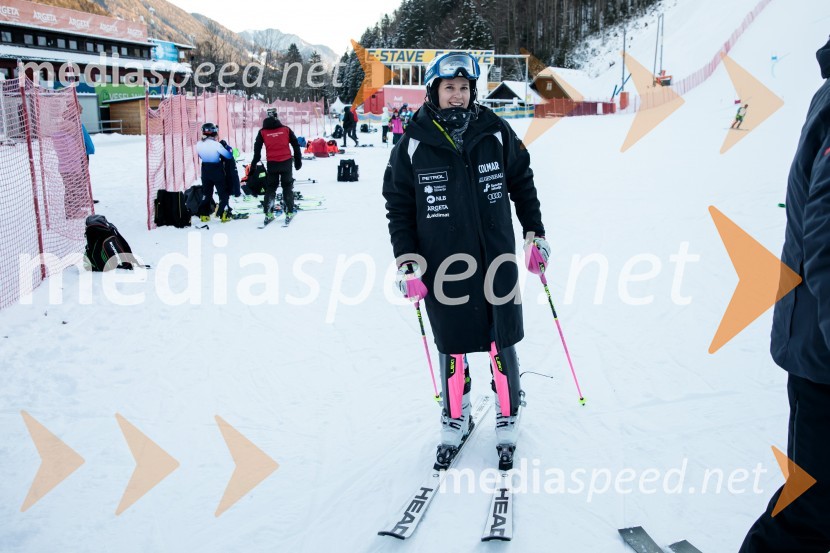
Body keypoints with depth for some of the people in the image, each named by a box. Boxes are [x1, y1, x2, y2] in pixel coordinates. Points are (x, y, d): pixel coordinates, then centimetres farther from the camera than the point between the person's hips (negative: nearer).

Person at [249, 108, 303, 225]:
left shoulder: (262, 132, 2)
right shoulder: (286, 130, 1)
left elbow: (257, 150, 3)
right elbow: (296, 146, 3)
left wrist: (253, 164, 11)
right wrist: (298, 161, 10)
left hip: (271, 164, 1)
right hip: (286, 163, -1)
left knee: (270, 188, 12)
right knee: (287, 187, 10)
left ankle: (268, 213, 7)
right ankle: (289, 212, 6)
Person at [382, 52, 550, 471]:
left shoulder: (495, 133, -1)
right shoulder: (413, 144, -4)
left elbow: (522, 182, 11)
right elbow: (398, 206, 1)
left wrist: (535, 234, 11)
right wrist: (405, 264, -3)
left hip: (497, 262, 1)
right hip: (443, 267, 0)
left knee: (501, 345, 9)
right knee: (451, 350, 10)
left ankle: (508, 420, 29)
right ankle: (455, 421, 30)